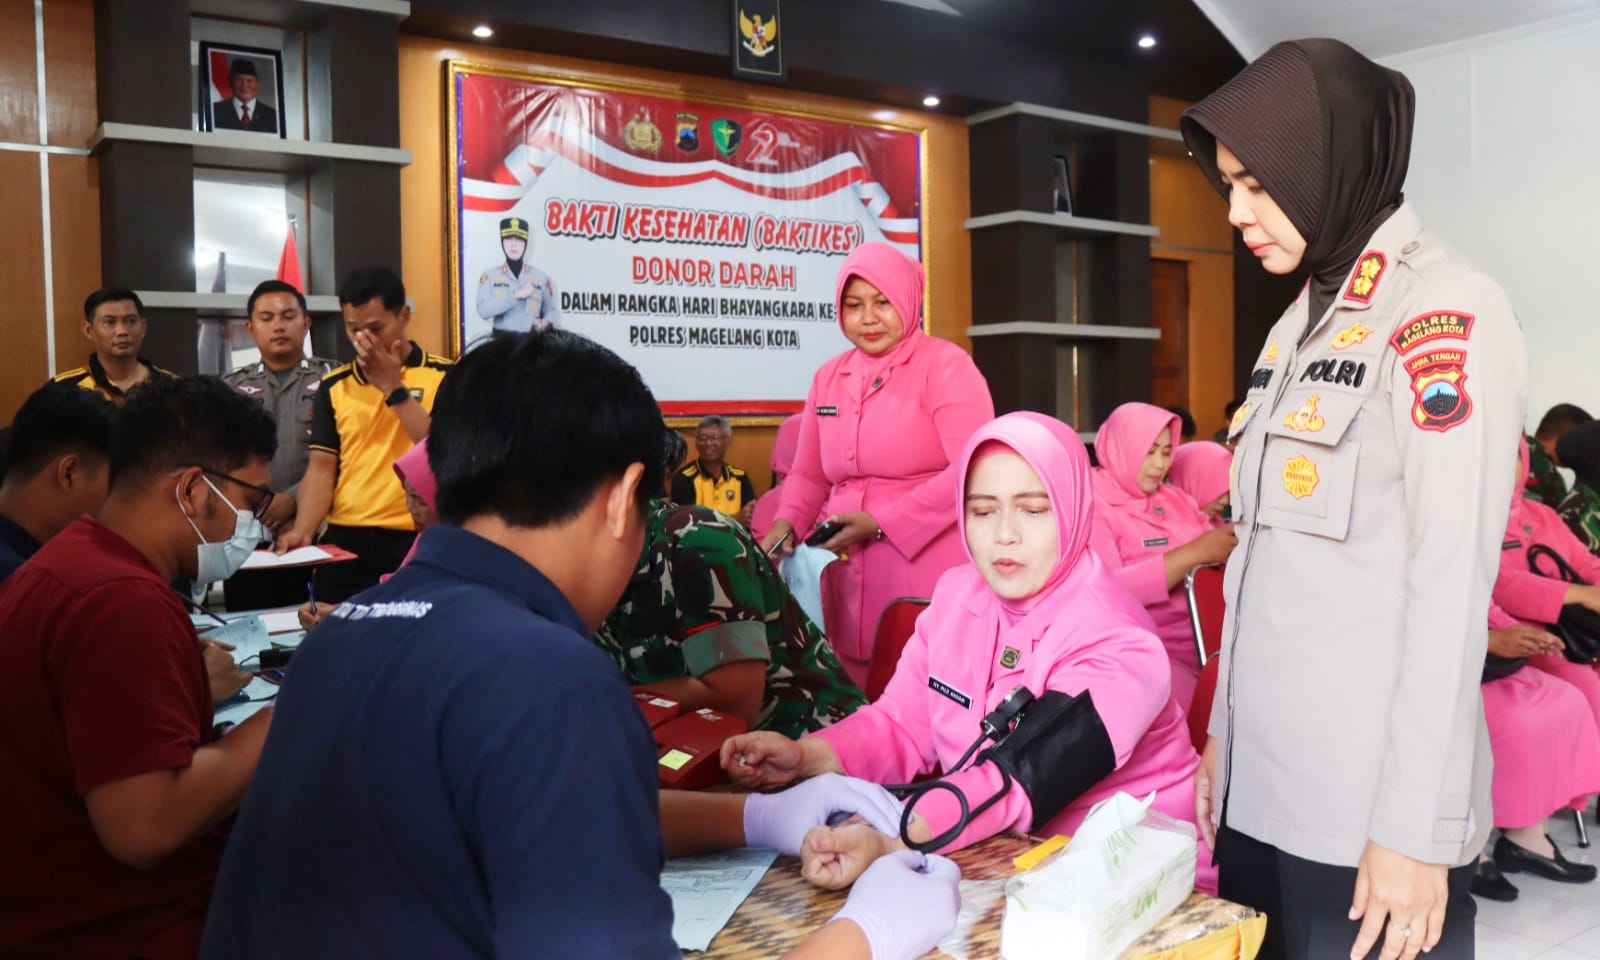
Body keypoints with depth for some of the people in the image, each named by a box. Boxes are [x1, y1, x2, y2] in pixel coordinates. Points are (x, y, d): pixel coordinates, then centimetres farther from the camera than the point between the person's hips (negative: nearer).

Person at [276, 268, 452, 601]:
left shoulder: (443, 375, -2)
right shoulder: (334, 386, 9)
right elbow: (321, 468, 4)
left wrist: (393, 388, -12)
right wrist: (303, 531, -10)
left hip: (416, 542, -3)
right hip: (344, 541, 3)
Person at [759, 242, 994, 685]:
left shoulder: (945, 365, -4)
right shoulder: (827, 378, 14)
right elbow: (809, 474, 20)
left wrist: (881, 522, -14)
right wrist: (785, 524, -1)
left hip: (930, 573, -5)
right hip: (850, 578, 5)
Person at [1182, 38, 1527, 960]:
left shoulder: (1445, 312, -10)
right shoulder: (1303, 321, 12)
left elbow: (1452, 582, -16)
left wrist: (1418, 827, -16)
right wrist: (1222, 734, 13)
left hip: (1368, 814, -7)